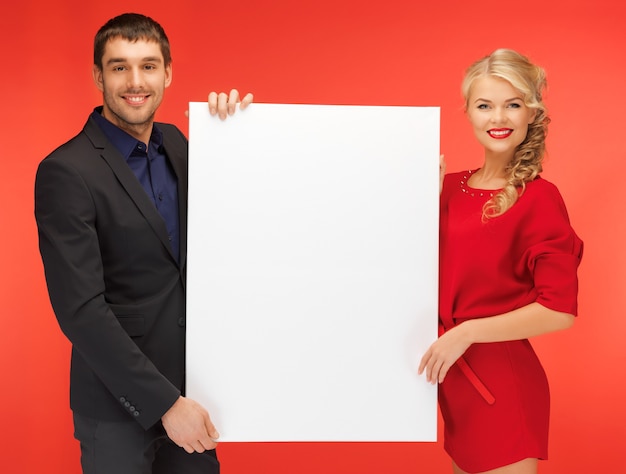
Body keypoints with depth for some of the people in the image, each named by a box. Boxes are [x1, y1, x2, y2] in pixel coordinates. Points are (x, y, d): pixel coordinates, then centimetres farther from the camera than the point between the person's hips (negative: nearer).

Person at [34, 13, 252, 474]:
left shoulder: (175, 143, 5)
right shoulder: (65, 172, -16)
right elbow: (80, 309, -20)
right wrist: (164, 402, -19)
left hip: (192, 385, 6)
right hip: (120, 406, -6)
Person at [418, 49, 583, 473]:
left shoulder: (538, 198, -13)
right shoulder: (452, 187, 5)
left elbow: (560, 311, -17)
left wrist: (466, 332, -19)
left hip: (500, 385, -6)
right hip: (456, 381, 7)